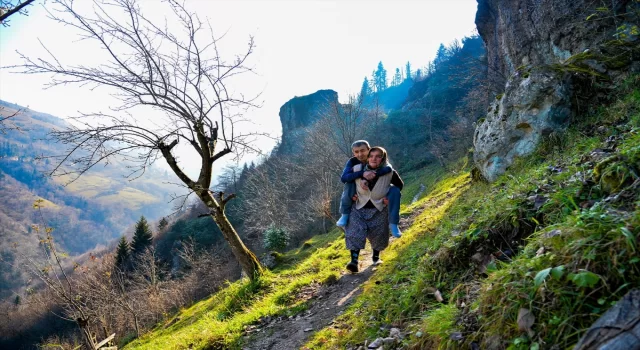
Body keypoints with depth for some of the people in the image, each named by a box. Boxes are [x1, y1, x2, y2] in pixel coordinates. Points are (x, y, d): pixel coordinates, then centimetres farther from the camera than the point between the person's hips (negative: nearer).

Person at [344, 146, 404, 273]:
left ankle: (376, 257, 32)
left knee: (378, 234, 6)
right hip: (359, 208, 0)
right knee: (355, 232, -16)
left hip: (379, 210, 0)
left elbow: (399, 185, 3)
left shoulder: (389, 173, -18)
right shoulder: (358, 169, -15)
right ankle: (354, 261, -19)